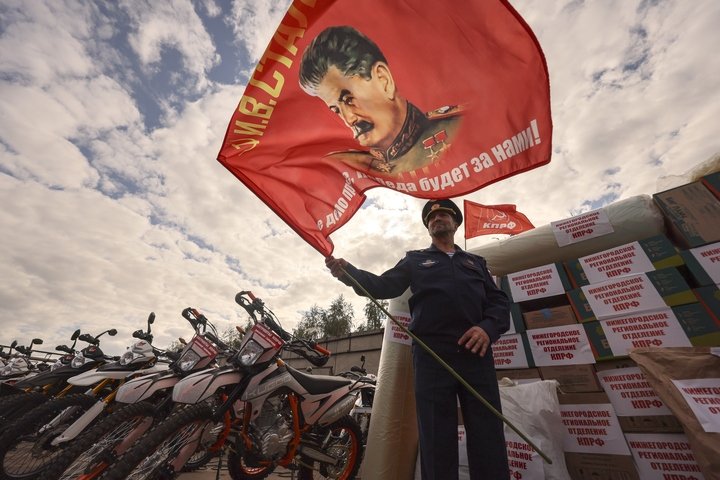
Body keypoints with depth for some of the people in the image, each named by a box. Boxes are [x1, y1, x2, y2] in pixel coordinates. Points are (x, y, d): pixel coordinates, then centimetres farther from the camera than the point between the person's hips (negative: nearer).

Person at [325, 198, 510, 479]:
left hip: (477, 354, 2)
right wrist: (349, 273, -13)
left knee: (488, 437, 2)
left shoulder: (476, 262, 24)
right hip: (432, 355, -2)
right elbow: (384, 286, 5)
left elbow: (499, 300, 15)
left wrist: (489, 328, -7)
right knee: (437, 440, 1)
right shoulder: (415, 260, 17)